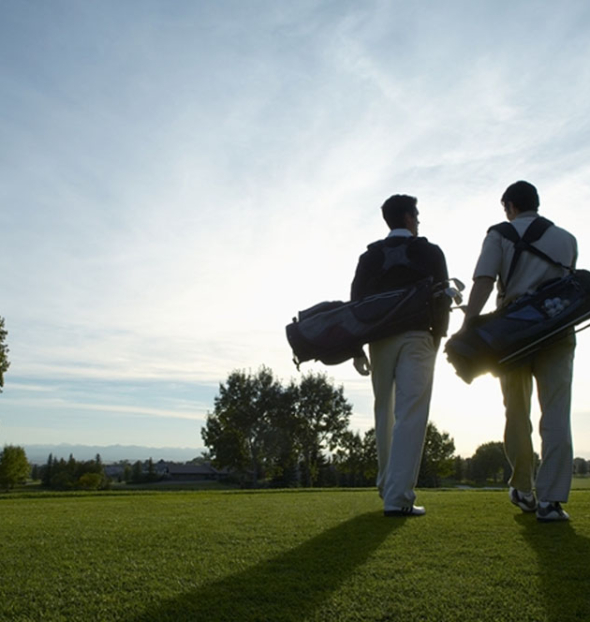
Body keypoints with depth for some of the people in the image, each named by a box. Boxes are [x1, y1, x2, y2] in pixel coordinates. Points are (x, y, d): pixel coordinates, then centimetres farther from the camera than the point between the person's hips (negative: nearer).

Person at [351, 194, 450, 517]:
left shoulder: (370, 255, 10)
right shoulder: (430, 252, 3)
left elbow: (356, 302, 4)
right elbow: (442, 299, 1)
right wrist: (438, 336, 14)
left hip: (380, 338, 3)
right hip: (417, 338, -3)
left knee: (384, 412, 15)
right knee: (411, 415, -7)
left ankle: (387, 485, 25)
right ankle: (398, 496, -11)